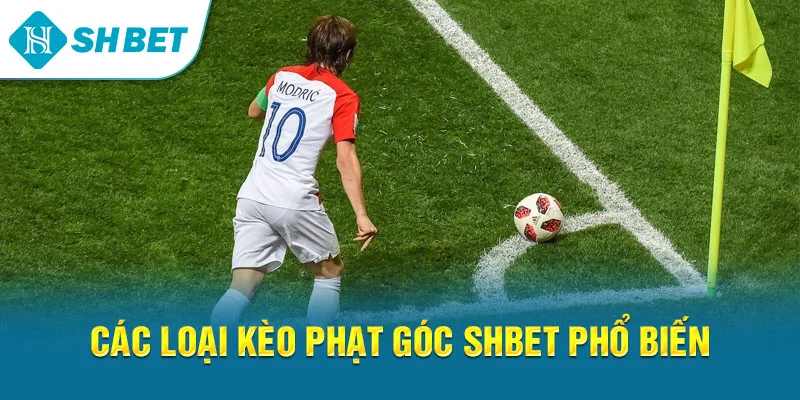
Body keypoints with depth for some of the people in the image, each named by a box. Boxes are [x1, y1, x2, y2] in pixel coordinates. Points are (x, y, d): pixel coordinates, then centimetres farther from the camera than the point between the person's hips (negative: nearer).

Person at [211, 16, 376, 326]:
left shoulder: (282, 77, 13)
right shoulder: (343, 97, -3)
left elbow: (254, 111, 33)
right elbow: (346, 159, -14)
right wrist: (362, 216, -17)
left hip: (252, 195, 4)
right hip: (296, 203, -4)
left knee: (242, 288, 1)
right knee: (329, 273, 19)